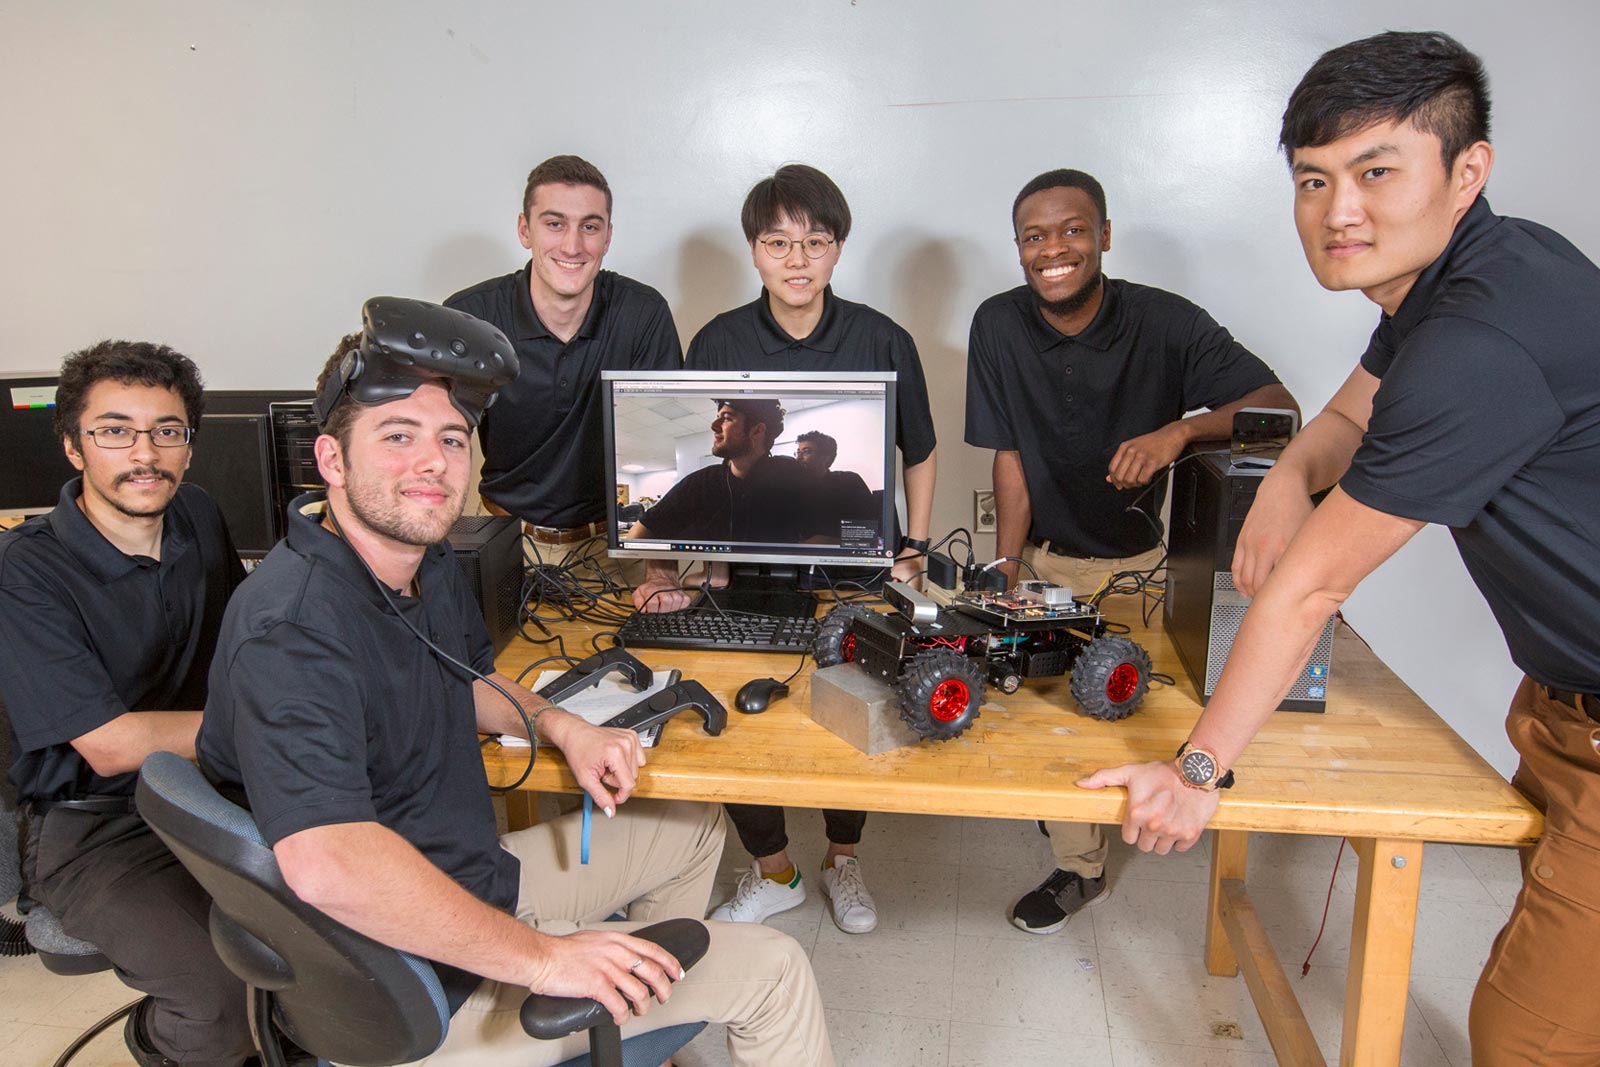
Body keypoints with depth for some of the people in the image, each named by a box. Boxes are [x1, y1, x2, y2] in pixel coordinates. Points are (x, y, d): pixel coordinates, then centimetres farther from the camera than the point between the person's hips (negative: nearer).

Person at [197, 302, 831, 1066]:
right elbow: (329, 865, -42)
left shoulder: (427, 566, 1)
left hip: (473, 880, 10)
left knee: (690, 825, 25)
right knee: (775, 972, -4)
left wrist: (561, 727, -1)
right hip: (423, 987, -9)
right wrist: (540, 958, -34)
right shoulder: (294, 628, -30)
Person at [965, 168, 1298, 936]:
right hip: (1048, 559, 1)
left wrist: (1180, 429, -36)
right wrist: (1005, 572, -9)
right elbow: (1009, 459, -3)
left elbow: (1279, 407, -19)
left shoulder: (1164, 322, -12)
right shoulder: (998, 326, -6)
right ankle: (1079, 868, 16)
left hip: (1143, 560, -1)